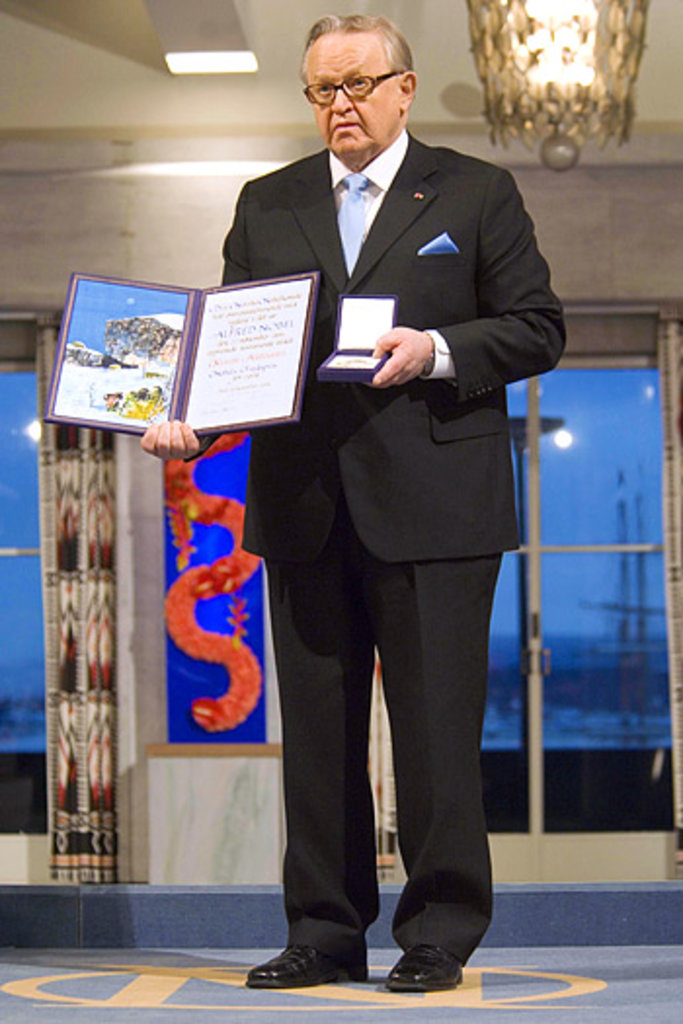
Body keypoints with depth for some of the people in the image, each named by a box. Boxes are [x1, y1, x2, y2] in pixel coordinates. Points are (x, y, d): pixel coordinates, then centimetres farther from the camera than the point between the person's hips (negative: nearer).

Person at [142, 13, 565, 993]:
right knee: (316, 728, 7)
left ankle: (439, 934, 8)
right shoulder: (267, 205, 15)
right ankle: (326, 934, 15)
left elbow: (537, 329, 2)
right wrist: (187, 421, -7)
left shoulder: (477, 194, 6)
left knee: (436, 726, -2)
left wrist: (437, 350, -15)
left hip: (433, 501, -3)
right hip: (304, 502, 4)